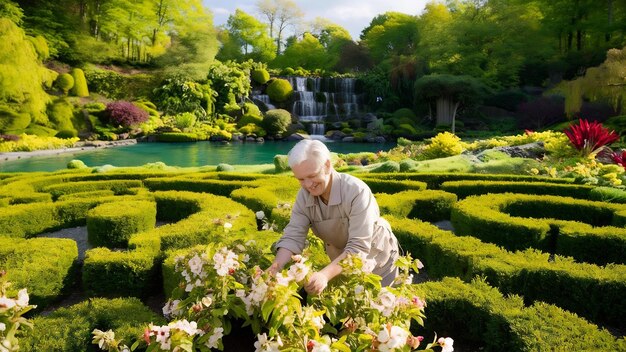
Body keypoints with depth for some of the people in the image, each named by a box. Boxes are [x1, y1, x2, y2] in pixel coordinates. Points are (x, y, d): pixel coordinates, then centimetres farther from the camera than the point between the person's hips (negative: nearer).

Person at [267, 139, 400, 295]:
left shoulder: (357, 191, -34)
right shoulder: (304, 196, -18)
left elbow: (358, 247, -39)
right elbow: (293, 237, -21)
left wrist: (325, 274, -52)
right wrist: (276, 266, -40)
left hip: (377, 262, -4)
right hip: (340, 263, 4)